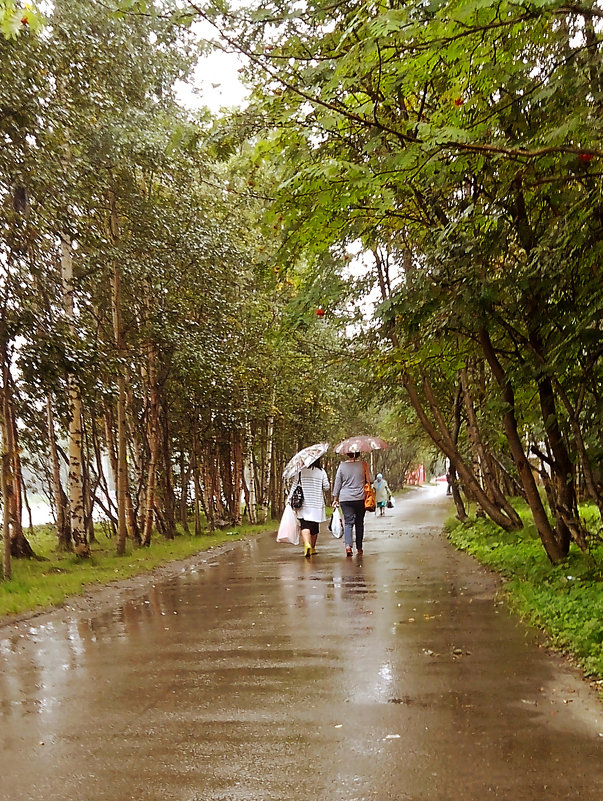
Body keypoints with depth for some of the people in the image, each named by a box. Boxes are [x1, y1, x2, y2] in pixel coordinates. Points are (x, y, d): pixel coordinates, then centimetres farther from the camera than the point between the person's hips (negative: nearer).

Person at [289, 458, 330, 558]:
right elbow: (326, 487, -1)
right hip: (317, 504, 1)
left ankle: (307, 544, -29)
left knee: (304, 526, -6)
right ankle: (313, 548, 25)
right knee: (314, 527, 15)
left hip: (303, 504, -1)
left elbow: (294, 485, -3)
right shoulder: (321, 472, -1)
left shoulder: (301, 471, -2)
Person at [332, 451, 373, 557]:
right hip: (360, 498, 0)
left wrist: (335, 498, 12)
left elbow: (337, 483, 5)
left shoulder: (342, 466, 1)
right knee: (359, 523, 11)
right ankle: (359, 548, 15)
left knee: (348, 522, 0)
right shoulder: (363, 465, -1)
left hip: (345, 499, 0)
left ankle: (348, 545, -20)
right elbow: (370, 480, 4)